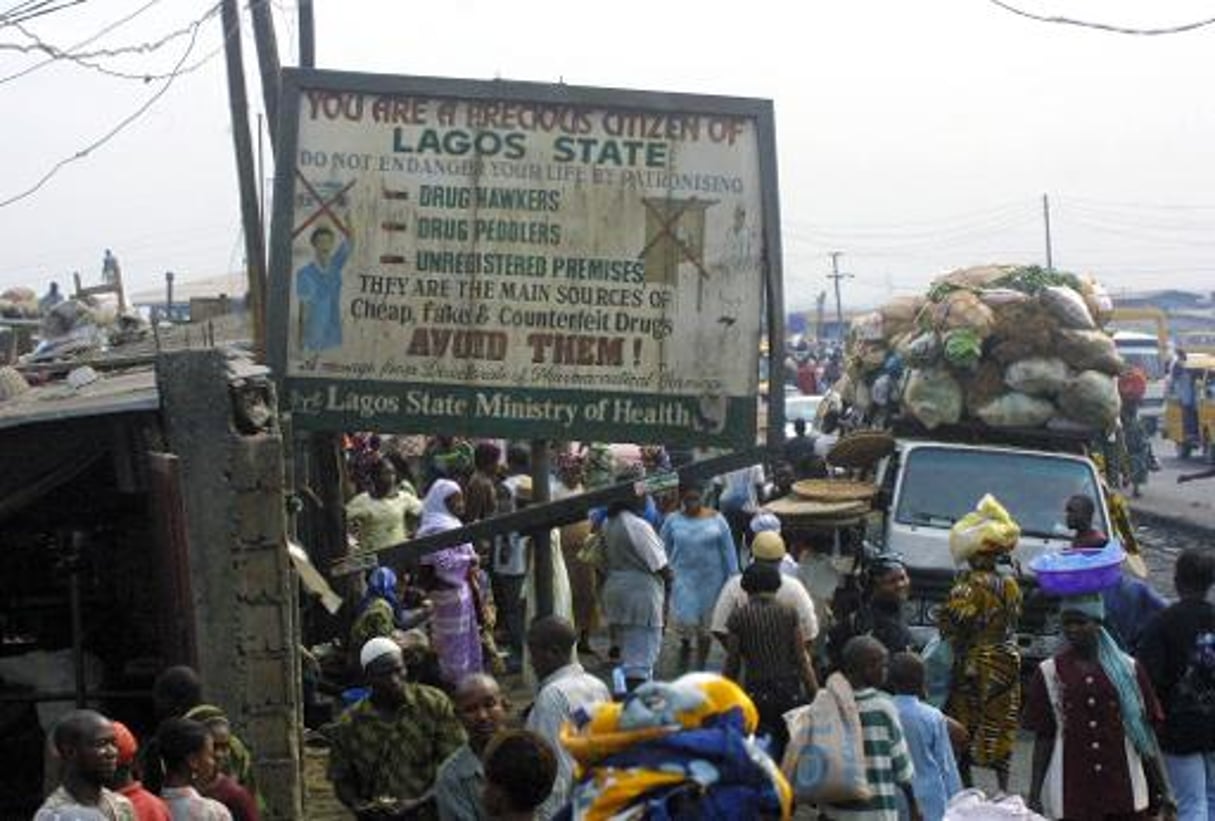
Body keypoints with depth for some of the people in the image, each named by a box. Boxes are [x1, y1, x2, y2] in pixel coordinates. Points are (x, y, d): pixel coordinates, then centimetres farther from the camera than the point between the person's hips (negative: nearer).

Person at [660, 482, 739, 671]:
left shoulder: (716, 519, -2)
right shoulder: (673, 521, -2)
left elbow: (728, 549, 2)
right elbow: (664, 548, 8)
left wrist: (733, 575, 0)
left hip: (711, 578, 1)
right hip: (683, 576, -1)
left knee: (706, 622, 8)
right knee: (686, 619, -10)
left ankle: (700, 664, 23)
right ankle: (685, 643, 25)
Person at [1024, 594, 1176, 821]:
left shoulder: (1128, 669, 5)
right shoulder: (1048, 673, 4)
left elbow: (1145, 734, 7)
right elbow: (1043, 738, 5)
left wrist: (1163, 791, 3)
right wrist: (1034, 796, 0)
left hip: (1124, 796, 1)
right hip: (1071, 800, -1)